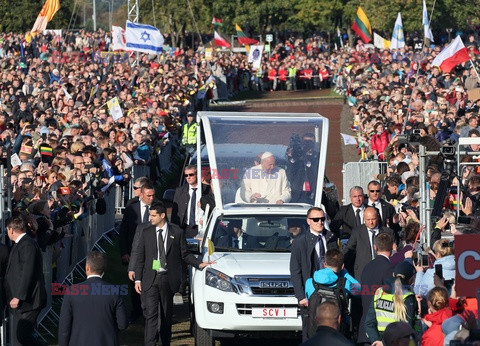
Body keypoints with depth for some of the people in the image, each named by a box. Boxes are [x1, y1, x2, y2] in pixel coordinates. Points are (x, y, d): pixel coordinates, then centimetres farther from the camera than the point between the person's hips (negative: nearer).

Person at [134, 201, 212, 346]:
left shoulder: (177, 232, 3)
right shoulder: (146, 233, 6)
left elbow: (184, 254, 8)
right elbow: (140, 257, 8)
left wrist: (200, 264, -6)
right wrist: (138, 279, 2)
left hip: (168, 280, 0)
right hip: (150, 280, 0)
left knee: (166, 315, 9)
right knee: (150, 314, -11)